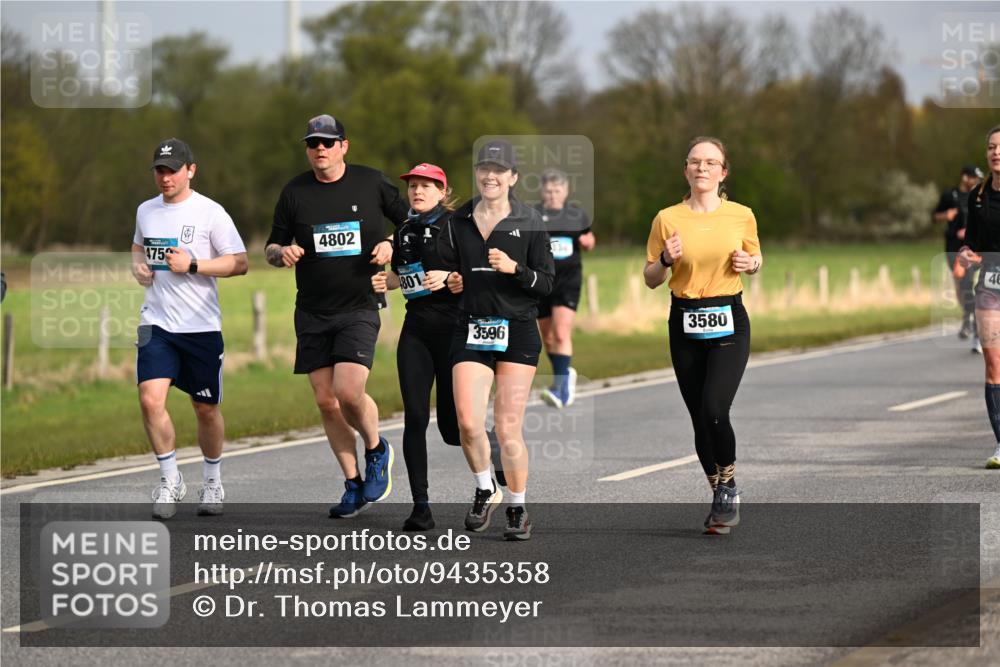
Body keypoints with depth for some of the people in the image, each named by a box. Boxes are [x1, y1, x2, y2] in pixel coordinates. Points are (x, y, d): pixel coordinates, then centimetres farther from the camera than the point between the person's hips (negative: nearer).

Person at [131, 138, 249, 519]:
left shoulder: (210, 213, -6)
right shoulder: (146, 211, 10)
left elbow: (239, 263, -8)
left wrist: (192, 265, -18)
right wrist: (138, 266, 7)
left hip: (201, 326, -3)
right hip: (156, 324, 3)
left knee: (206, 408, 7)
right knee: (150, 399, -14)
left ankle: (212, 481, 27)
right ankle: (170, 479, 2)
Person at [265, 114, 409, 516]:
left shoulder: (371, 183, 1)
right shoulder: (294, 193, 4)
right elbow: (272, 249, 11)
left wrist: (391, 245, -7)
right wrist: (282, 252, -11)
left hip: (359, 307, -3)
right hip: (312, 313, 3)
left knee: (348, 392, -18)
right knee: (325, 402, 2)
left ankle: (377, 449, 12)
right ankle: (354, 486, 15)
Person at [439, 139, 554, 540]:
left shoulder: (529, 222, 0)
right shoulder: (458, 222, 8)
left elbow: (547, 283, -2)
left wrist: (514, 268, -17)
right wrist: (450, 281, -2)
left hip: (517, 331, -2)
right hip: (471, 330, 2)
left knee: (508, 427, -4)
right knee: (468, 422, -10)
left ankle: (517, 509, 11)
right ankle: (485, 490, 17)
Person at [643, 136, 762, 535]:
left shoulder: (742, 216, 1)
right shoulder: (667, 219, 0)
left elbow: (756, 259, 18)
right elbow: (650, 280, 6)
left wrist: (749, 263, -5)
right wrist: (666, 260, -14)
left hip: (729, 322, -2)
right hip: (685, 323, 2)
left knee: (714, 411, -19)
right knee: (700, 418, 5)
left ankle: (729, 485, 3)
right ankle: (722, 498, 22)